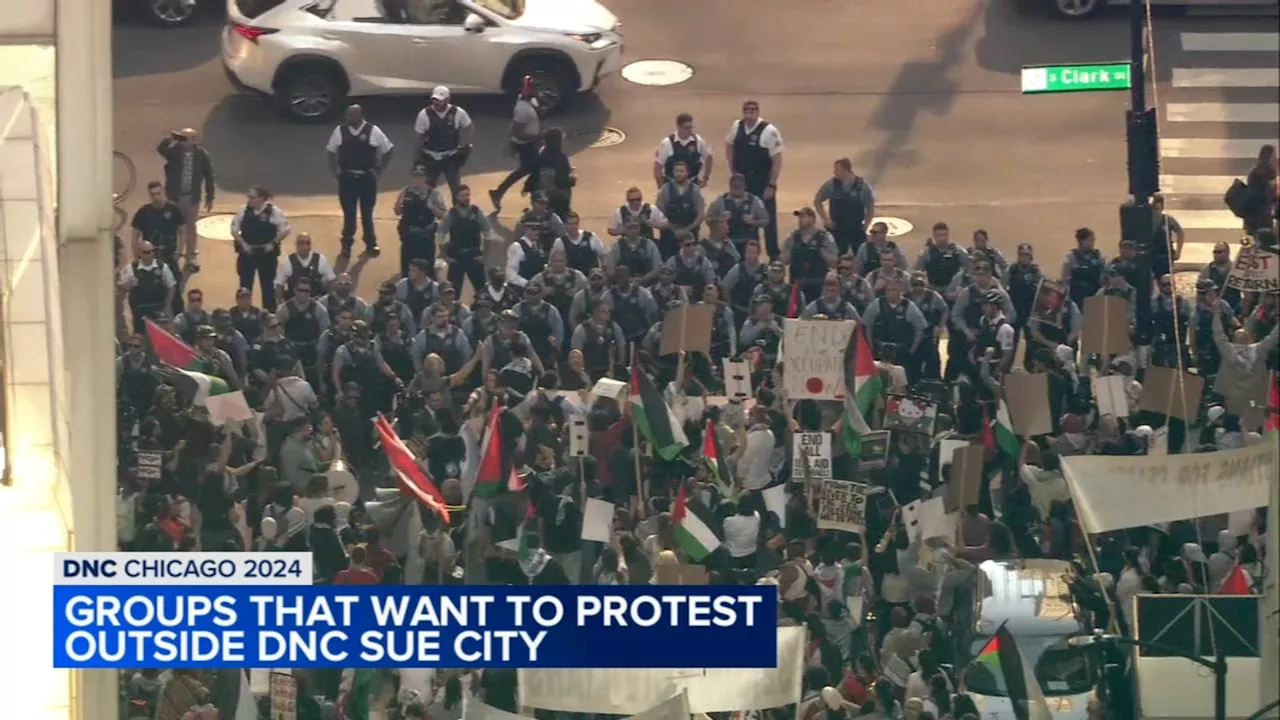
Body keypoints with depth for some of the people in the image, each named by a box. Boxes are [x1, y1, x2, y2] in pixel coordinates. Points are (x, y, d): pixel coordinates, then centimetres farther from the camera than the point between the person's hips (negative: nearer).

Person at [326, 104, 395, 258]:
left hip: (367, 178, -1)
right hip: (347, 178, 1)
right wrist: (335, 171, 3)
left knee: (367, 213, 10)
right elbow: (332, 152, 11)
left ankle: (371, 244, 24)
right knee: (348, 213, 5)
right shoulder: (340, 131, -3)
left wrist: (379, 170, 1)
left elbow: (389, 150, 3)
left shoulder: (373, 131, -8)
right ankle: (346, 245, 15)